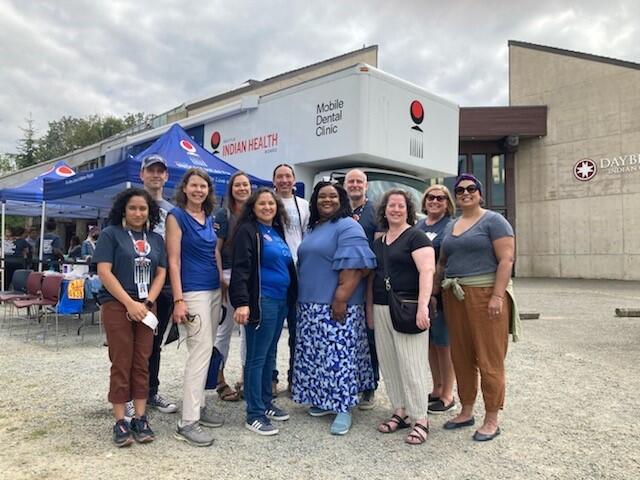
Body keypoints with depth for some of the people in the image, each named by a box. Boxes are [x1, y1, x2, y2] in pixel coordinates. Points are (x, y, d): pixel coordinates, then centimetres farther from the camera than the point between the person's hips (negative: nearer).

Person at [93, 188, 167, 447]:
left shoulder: (156, 239, 12)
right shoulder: (110, 234, 0)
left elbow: (161, 273, 9)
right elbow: (104, 272, -8)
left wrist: (146, 302, -6)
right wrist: (130, 303, -14)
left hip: (146, 307, 4)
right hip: (117, 306, -4)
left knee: (142, 363, 6)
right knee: (121, 364, 0)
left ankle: (140, 418, 14)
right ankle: (120, 421, 9)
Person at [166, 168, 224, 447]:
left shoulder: (209, 218, 13)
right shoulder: (176, 216, -6)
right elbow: (174, 261, -12)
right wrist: (178, 300, -18)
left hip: (214, 290, 7)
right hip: (193, 291, -7)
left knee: (205, 351, 11)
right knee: (201, 351, -11)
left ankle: (199, 406, 24)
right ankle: (187, 423, -5)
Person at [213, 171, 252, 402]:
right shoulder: (223, 215, -3)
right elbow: (215, 249, -7)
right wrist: (221, 279, -14)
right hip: (230, 275, -5)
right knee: (225, 329, 3)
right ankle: (220, 380, 17)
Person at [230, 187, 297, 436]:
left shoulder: (277, 232, 17)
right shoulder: (248, 231, -7)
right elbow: (240, 269, -15)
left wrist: (291, 297, 20)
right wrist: (241, 302, -24)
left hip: (281, 302, 8)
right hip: (260, 302, -8)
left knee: (270, 355, 15)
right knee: (257, 358, -3)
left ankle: (266, 403, 27)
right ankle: (254, 415, 5)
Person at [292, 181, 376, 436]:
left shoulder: (347, 227, -9)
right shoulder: (314, 228, 18)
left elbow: (354, 266, -19)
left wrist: (341, 298, -24)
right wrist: (302, 297, 20)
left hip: (335, 305, -9)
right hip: (311, 305, 9)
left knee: (339, 355, -5)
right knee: (317, 354, 13)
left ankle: (344, 408, 5)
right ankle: (326, 399, 26)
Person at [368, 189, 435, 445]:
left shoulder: (416, 237, -4)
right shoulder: (378, 243, 16)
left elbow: (427, 271, -16)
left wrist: (422, 306, -25)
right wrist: (369, 309, 18)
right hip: (381, 309, 7)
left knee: (411, 365, -5)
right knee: (388, 364, 9)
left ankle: (420, 420, 6)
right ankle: (400, 412, 22)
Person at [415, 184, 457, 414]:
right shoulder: (418, 226, 13)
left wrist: (436, 292, -18)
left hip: (442, 292, -6)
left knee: (444, 343, 4)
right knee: (430, 343, 14)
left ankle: (447, 395, 18)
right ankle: (436, 390, 29)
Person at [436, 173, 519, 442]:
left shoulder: (493, 221, -3)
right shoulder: (450, 226, 17)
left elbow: (506, 259, -11)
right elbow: (442, 263, 21)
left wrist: (497, 295, -19)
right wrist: (433, 289, 11)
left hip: (484, 295, -7)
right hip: (455, 297, 7)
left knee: (489, 359, 0)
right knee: (461, 358, 13)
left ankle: (491, 420, 12)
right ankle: (466, 412, 26)